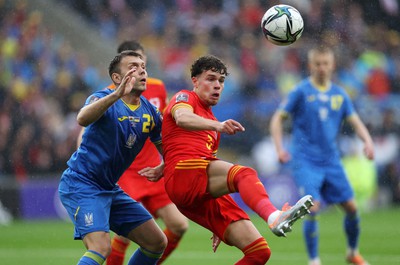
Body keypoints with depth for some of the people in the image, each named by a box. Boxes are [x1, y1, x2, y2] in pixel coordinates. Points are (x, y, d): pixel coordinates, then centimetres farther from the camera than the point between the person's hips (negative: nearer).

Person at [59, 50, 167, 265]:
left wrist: (164, 167, -2)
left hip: (110, 189, 8)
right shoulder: (104, 98, -14)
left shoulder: (150, 112, 5)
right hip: (80, 184, -8)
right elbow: (82, 119, -39)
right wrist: (116, 95, -52)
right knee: (101, 247, -27)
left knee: (157, 243, 6)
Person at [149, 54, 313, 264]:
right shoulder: (185, 98, 11)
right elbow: (182, 118, -16)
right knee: (244, 174, -35)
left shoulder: (211, 122, 34)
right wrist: (217, 125, -37)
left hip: (205, 196, 8)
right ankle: (274, 217, -64)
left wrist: (219, 227, 32)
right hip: (184, 173, -8)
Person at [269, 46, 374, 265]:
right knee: (313, 208, -18)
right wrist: (279, 148, -16)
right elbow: (278, 119, -3)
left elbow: (355, 122, 10)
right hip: (306, 161, -4)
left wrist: (367, 141, -9)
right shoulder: (301, 92, -4)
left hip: (331, 160, 4)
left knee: (351, 206, 2)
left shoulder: (339, 94, 8)